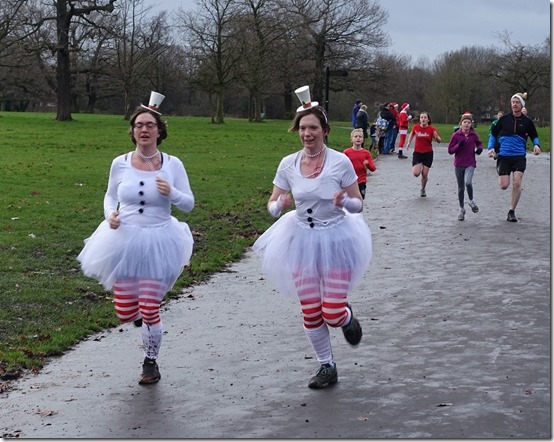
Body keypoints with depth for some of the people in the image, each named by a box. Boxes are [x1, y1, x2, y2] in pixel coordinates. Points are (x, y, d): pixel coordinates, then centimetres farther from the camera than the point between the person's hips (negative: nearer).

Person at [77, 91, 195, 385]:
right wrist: (110, 215, -7)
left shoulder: (172, 164, -6)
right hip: (124, 240, 2)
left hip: (158, 242, -2)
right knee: (125, 313, 6)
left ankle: (151, 363, 23)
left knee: (150, 311, -1)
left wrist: (171, 193, -21)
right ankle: (141, 315, 44)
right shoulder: (120, 164, -3)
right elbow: (110, 195, 14)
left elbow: (189, 204, -1)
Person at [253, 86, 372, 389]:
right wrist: (280, 204, -20)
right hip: (301, 240, 3)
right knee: (310, 313, 7)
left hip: (335, 239, -3)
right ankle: (327, 367, 27)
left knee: (333, 314, -6)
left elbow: (358, 205, -5)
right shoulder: (288, 164, -4)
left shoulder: (340, 162, -13)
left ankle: (347, 316, 33)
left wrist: (344, 202, -27)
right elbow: (272, 205, 3)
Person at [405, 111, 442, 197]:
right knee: (416, 173, -13)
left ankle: (423, 189, 28)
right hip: (417, 152, 1)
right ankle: (419, 167, 24)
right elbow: (412, 133, 17)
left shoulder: (432, 129, -10)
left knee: (425, 174, 1)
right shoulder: (416, 127, -6)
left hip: (428, 154, -1)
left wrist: (436, 137, -27)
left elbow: (439, 141, -5)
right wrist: (408, 142, 5)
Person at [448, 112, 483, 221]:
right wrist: (459, 145, -19)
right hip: (459, 165, 1)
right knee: (461, 188, 8)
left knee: (468, 183, -25)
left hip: (470, 164, -1)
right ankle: (461, 210, 24)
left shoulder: (473, 135, -1)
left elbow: (479, 143, 19)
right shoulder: (456, 135, -5)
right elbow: (450, 150, -3)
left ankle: (471, 201, 3)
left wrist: (479, 148, -3)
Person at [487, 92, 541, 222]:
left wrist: (536, 145, -6)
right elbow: (493, 133, 12)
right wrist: (491, 148, 0)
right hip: (504, 156, 0)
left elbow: (534, 136, 15)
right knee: (504, 186, -4)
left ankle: (512, 212, 3)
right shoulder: (504, 119, 1)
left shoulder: (527, 121, 2)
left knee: (517, 184, -12)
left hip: (519, 157, 0)